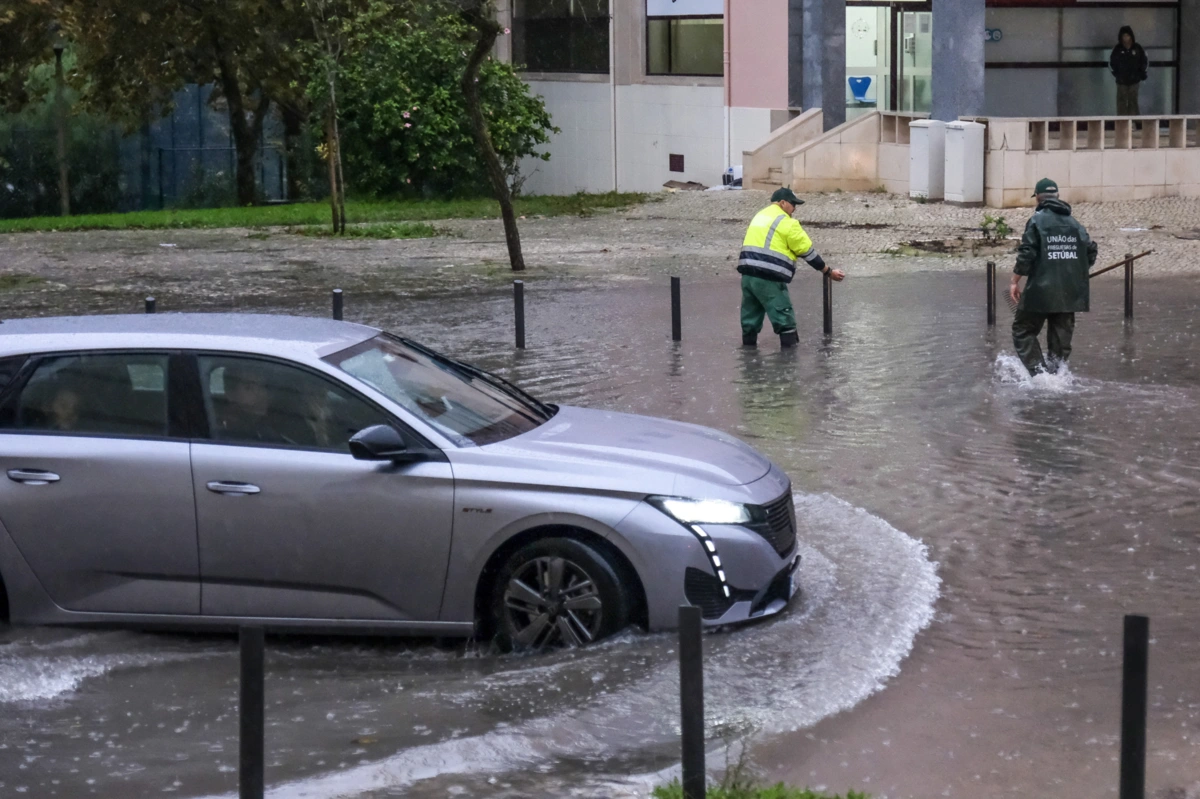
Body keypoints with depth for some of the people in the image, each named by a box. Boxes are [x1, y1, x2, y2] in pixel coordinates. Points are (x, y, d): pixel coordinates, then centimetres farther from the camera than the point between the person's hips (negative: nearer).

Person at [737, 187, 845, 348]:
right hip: (768, 278, -8)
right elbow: (808, 251, -2)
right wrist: (829, 272, 7)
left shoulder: (760, 216, 22)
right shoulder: (787, 223, -4)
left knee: (750, 317, 15)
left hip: (748, 274, 8)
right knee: (785, 319, -2)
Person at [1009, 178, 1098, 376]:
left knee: (1023, 330, 4)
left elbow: (1026, 254, -12)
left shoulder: (1037, 220, -6)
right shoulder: (1074, 223, 10)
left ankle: (1038, 371, -10)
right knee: (1061, 336, 14)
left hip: (1041, 290, -5)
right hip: (1070, 292, 5)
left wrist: (1015, 282, -5)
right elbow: (1090, 252, 10)